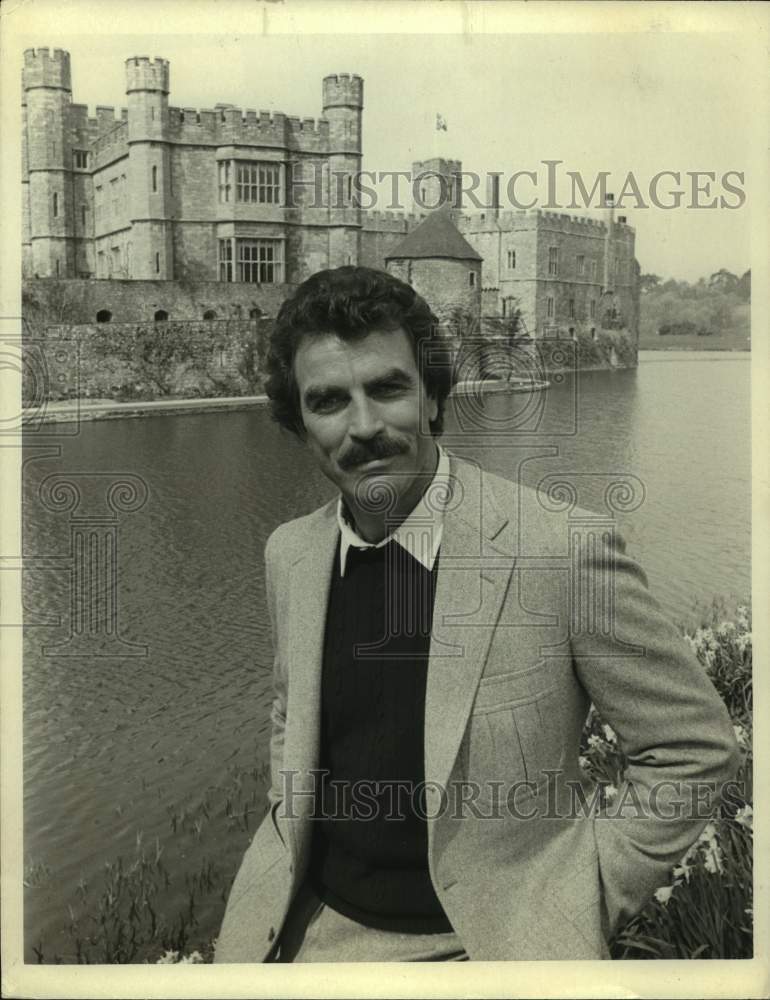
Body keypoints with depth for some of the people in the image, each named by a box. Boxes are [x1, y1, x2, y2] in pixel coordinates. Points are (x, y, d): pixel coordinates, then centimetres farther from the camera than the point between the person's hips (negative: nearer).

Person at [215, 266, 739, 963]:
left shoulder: (563, 549, -21)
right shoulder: (290, 554, -4)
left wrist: (589, 901, -10)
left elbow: (695, 748, -11)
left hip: (495, 942, -2)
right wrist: (290, 830, 3)